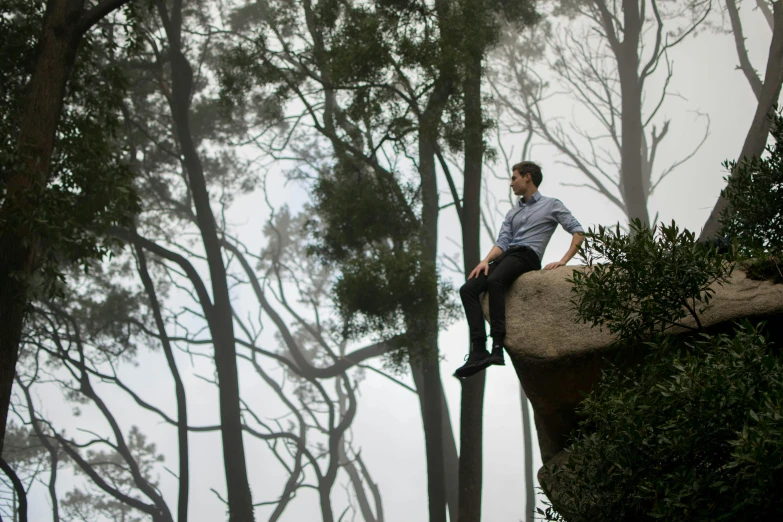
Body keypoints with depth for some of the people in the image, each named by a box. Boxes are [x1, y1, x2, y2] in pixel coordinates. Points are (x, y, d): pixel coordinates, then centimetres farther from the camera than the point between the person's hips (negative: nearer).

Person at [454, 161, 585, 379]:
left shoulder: (551, 205, 9)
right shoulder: (513, 212, 28)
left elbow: (578, 232, 2)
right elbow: (502, 242, 15)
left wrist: (563, 261, -9)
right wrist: (486, 260, -5)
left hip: (527, 255, -7)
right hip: (506, 255, 7)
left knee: (494, 281, -38)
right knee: (468, 289, -19)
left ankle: (498, 346, -43)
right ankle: (478, 350, -31)